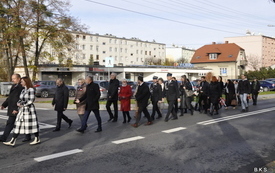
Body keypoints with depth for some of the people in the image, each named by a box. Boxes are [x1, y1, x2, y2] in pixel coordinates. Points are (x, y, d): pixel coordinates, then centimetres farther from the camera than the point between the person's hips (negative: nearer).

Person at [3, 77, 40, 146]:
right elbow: (20, 99, 16)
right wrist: (18, 103, -5)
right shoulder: (23, 90, 14)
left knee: (32, 125, 2)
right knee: (18, 125, 5)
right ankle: (12, 141, 7)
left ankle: (37, 139, 17)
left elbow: (31, 101, -16)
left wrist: (23, 105, -13)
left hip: (29, 110, -8)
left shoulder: (31, 90, -12)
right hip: (22, 110, 8)